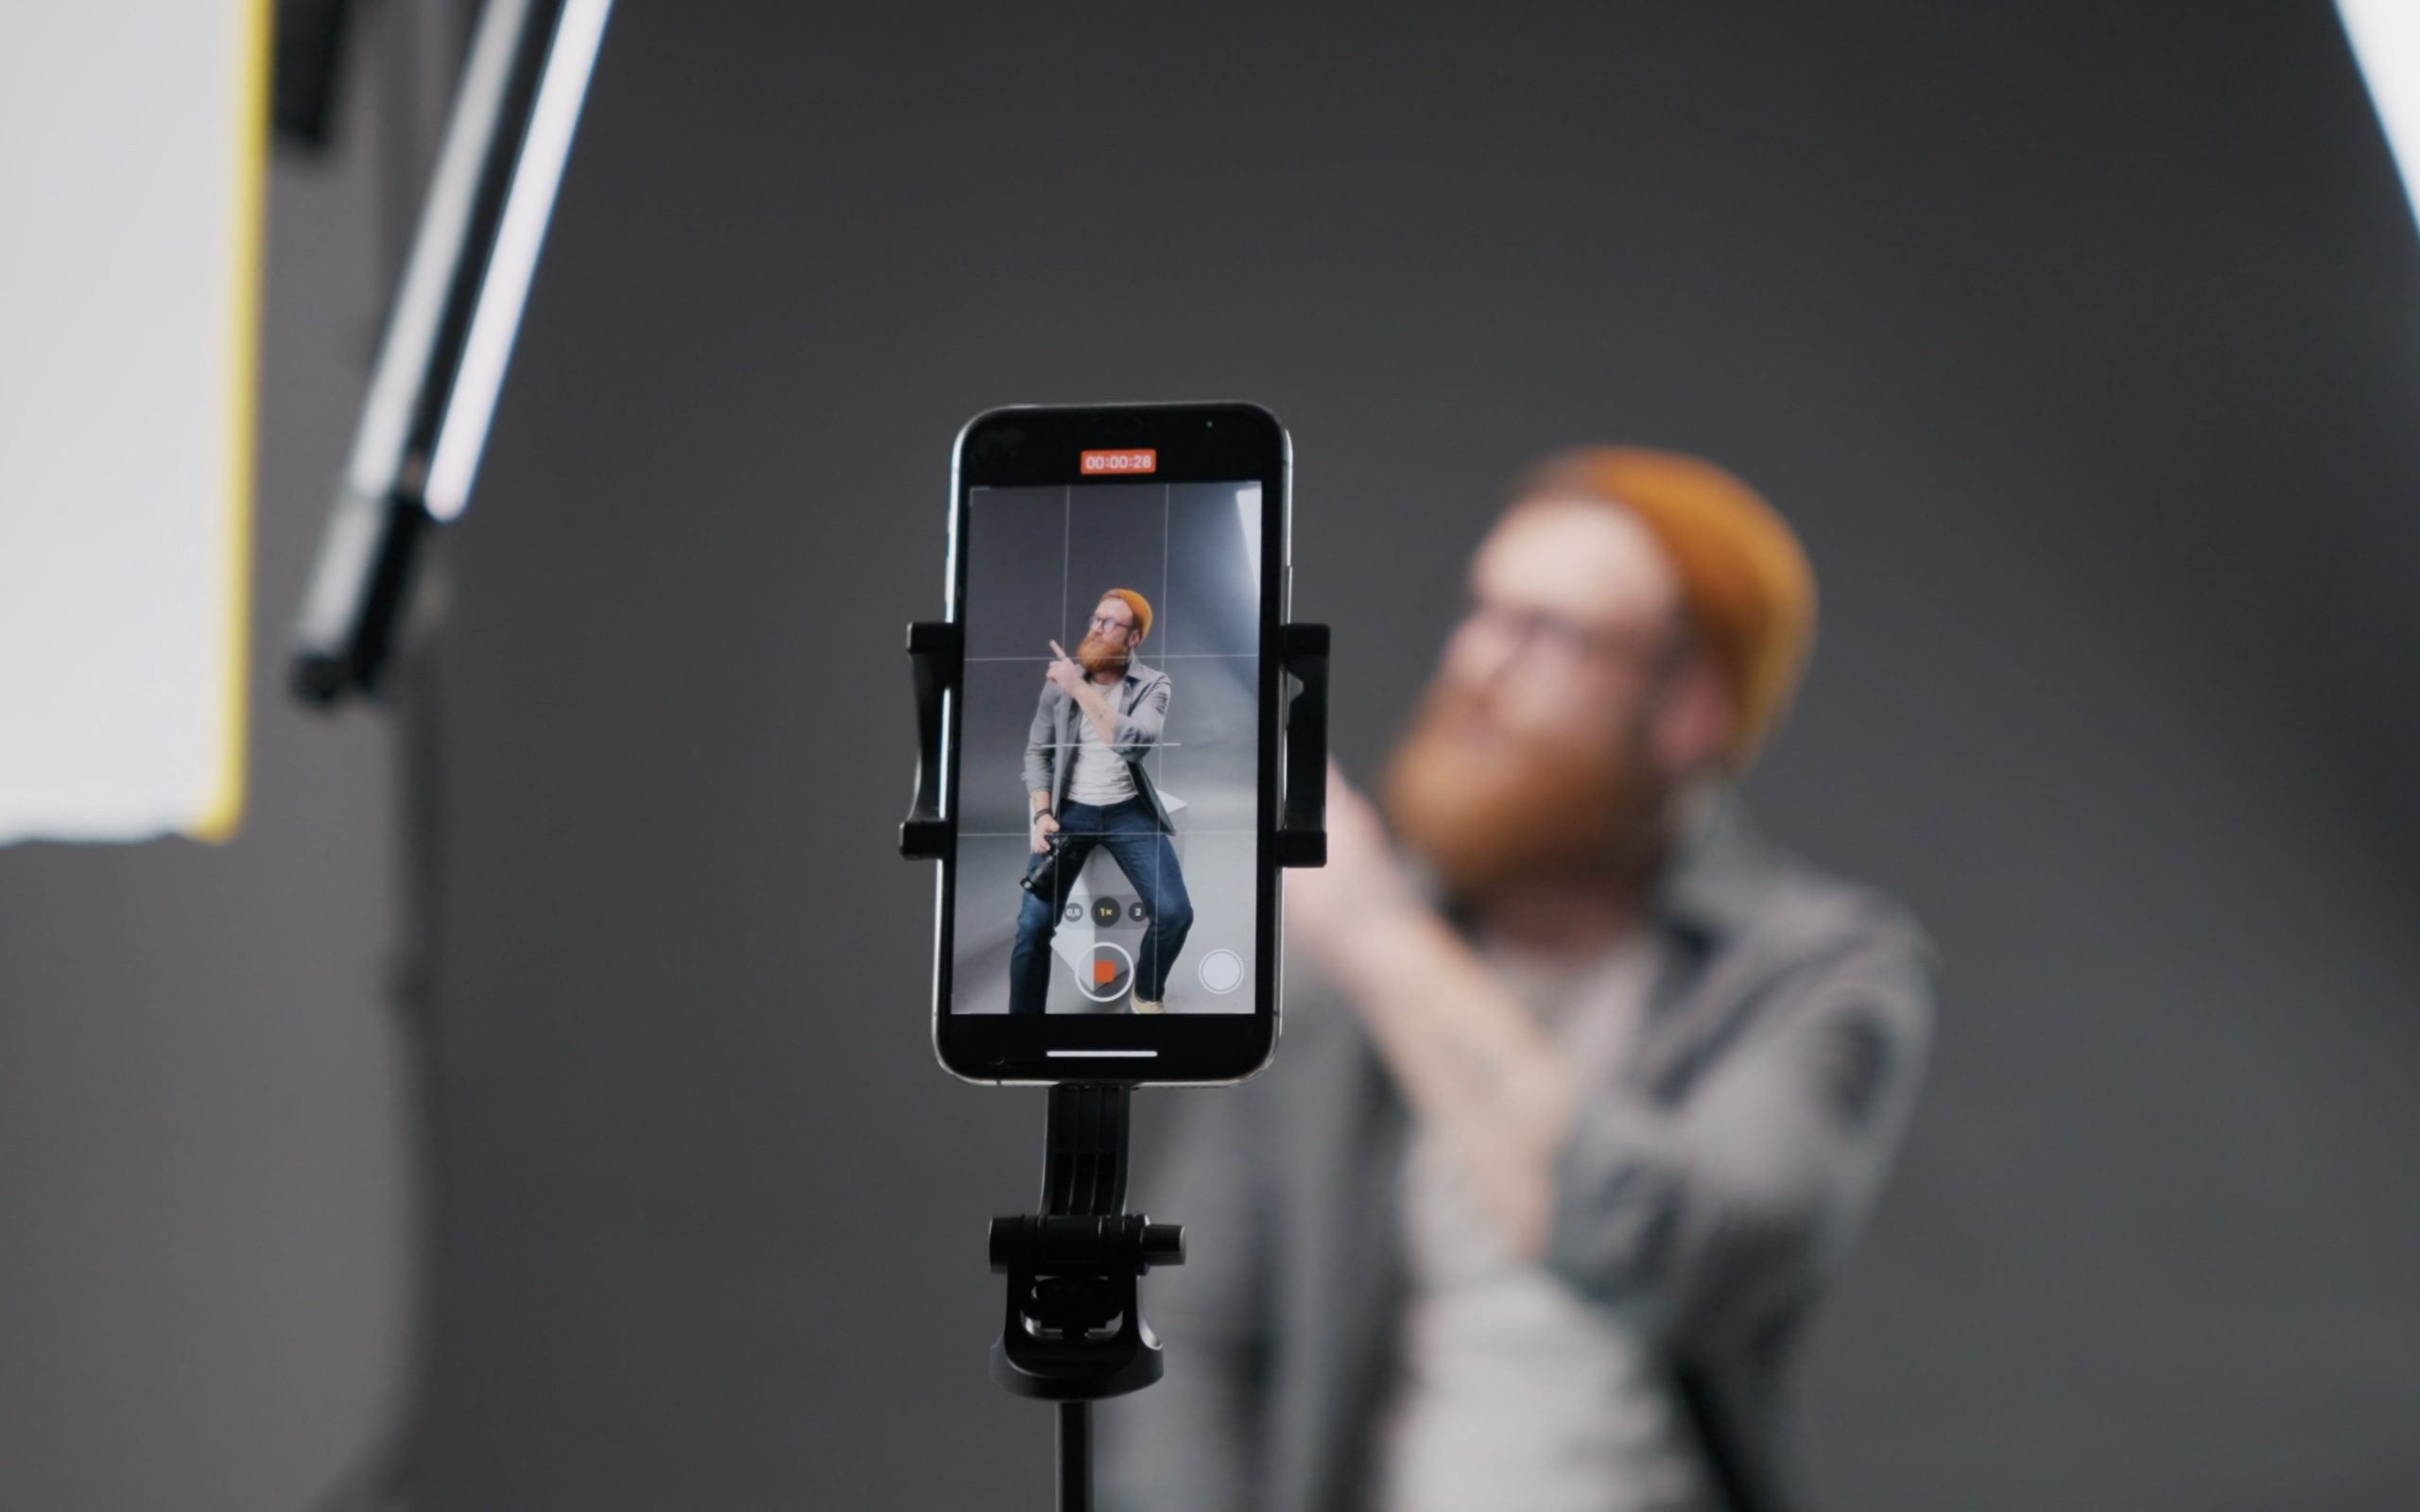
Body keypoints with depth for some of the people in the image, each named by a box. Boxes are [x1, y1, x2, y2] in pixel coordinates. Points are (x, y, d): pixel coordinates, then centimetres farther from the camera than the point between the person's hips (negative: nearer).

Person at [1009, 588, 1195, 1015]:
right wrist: (1042, 813, -8)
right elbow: (1036, 751, 6)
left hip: (1129, 812, -1)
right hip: (1070, 810, 1)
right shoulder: (1061, 680, 1)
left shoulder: (1152, 684, -5)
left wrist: (1080, 688, -24)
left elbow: (1132, 743, -23)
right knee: (1033, 925, -12)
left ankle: (1147, 995, 15)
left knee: (1174, 913, -14)